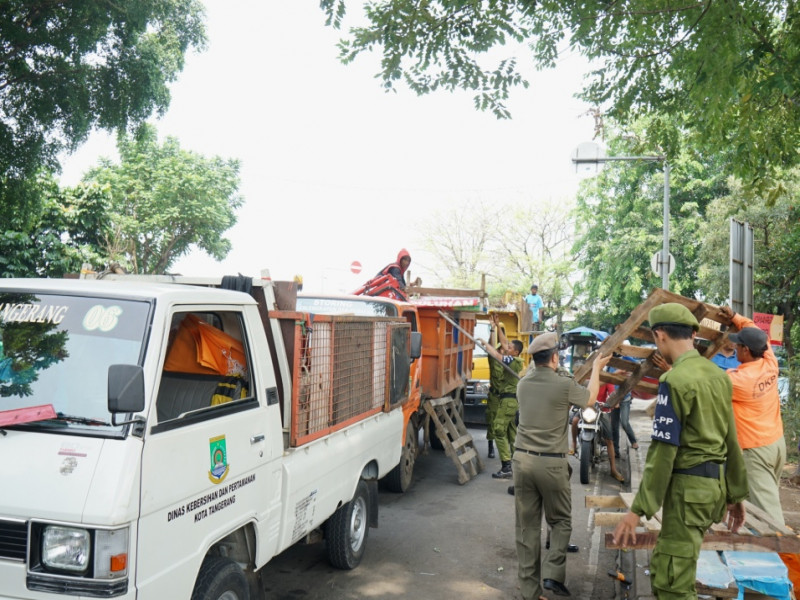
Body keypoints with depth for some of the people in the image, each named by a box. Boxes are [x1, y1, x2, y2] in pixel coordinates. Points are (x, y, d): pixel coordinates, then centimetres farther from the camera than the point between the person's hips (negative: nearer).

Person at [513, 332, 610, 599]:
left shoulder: (523, 383, 4)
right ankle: (552, 574, 1)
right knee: (560, 520, 15)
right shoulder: (564, 385, -9)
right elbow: (590, 398, 11)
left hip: (522, 459, 4)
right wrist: (596, 369, 26)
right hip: (551, 463, -4)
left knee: (527, 527, 8)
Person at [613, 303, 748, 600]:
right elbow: (731, 440, 13)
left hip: (688, 486, -9)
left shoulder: (675, 381, -17)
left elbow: (663, 452, -19)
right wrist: (736, 494, 21)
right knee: (663, 567, 20)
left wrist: (637, 509, -15)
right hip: (715, 483, 9)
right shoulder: (718, 375, 7)